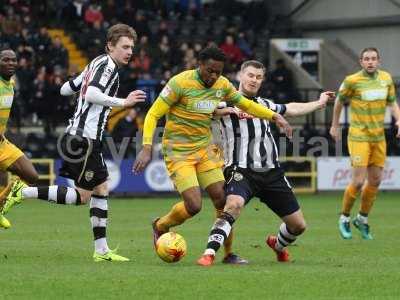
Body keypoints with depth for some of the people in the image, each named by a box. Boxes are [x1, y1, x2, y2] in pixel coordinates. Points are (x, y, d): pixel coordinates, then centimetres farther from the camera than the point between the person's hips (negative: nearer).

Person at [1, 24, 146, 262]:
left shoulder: (97, 64, 17)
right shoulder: (107, 65, -10)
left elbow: (65, 89, 21)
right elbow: (92, 94, -26)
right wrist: (122, 102, -25)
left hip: (79, 137, 10)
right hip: (84, 139, -10)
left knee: (101, 190, 10)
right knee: (82, 196, -6)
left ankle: (101, 250, 10)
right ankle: (23, 192, -6)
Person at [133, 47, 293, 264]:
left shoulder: (222, 85, 0)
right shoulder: (180, 83, -18)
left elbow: (245, 104, 16)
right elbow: (153, 114, -14)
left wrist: (275, 116, 3)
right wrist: (146, 148, -23)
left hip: (205, 148, 6)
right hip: (178, 151, -6)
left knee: (222, 199, -2)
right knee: (193, 205, -16)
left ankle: (228, 253, 13)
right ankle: (160, 226, 15)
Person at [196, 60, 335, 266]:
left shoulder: (263, 104, 21)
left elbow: (290, 109, 39)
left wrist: (319, 103, 47)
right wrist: (227, 110, -30)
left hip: (271, 173, 6)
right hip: (241, 171, -6)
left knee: (298, 225, 7)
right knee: (234, 204, -37)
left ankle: (277, 244, 40)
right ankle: (209, 254, -38)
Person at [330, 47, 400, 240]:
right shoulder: (352, 80, -10)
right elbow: (339, 101, 5)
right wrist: (335, 126, 12)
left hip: (378, 137, 5)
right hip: (359, 136, -5)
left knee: (375, 181, 9)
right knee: (358, 182, -10)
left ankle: (362, 219, 28)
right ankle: (344, 218, 11)